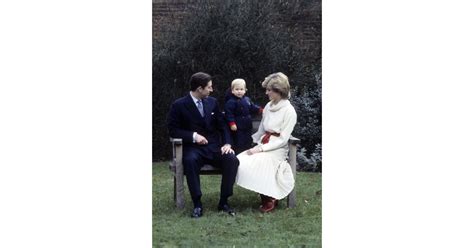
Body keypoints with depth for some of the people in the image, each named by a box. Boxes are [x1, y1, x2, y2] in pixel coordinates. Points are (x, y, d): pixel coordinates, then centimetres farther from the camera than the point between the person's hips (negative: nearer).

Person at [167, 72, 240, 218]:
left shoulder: (212, 102, 10)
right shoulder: (179, 105, -3)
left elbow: (222, 126, 12)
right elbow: (173, 129, -4)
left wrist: (227, 143, -6)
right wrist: (193, 135, -18)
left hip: (214, 147, 4)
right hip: (193, 148, -3)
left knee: (232, 160, -26)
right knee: (190, 161, -38)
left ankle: (224, 202, -15)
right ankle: (197, 204, -29)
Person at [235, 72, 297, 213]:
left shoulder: (289, 111, -10)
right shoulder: (269, 106, 11)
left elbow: (283, 140, -13)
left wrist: (261, 149, -19)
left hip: (277, 149, -6)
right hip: (263, 145, 7)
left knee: (252, 164, -29)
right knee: (239, 161, -20)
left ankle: (270, 199, -7)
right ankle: (268, 196, -8)